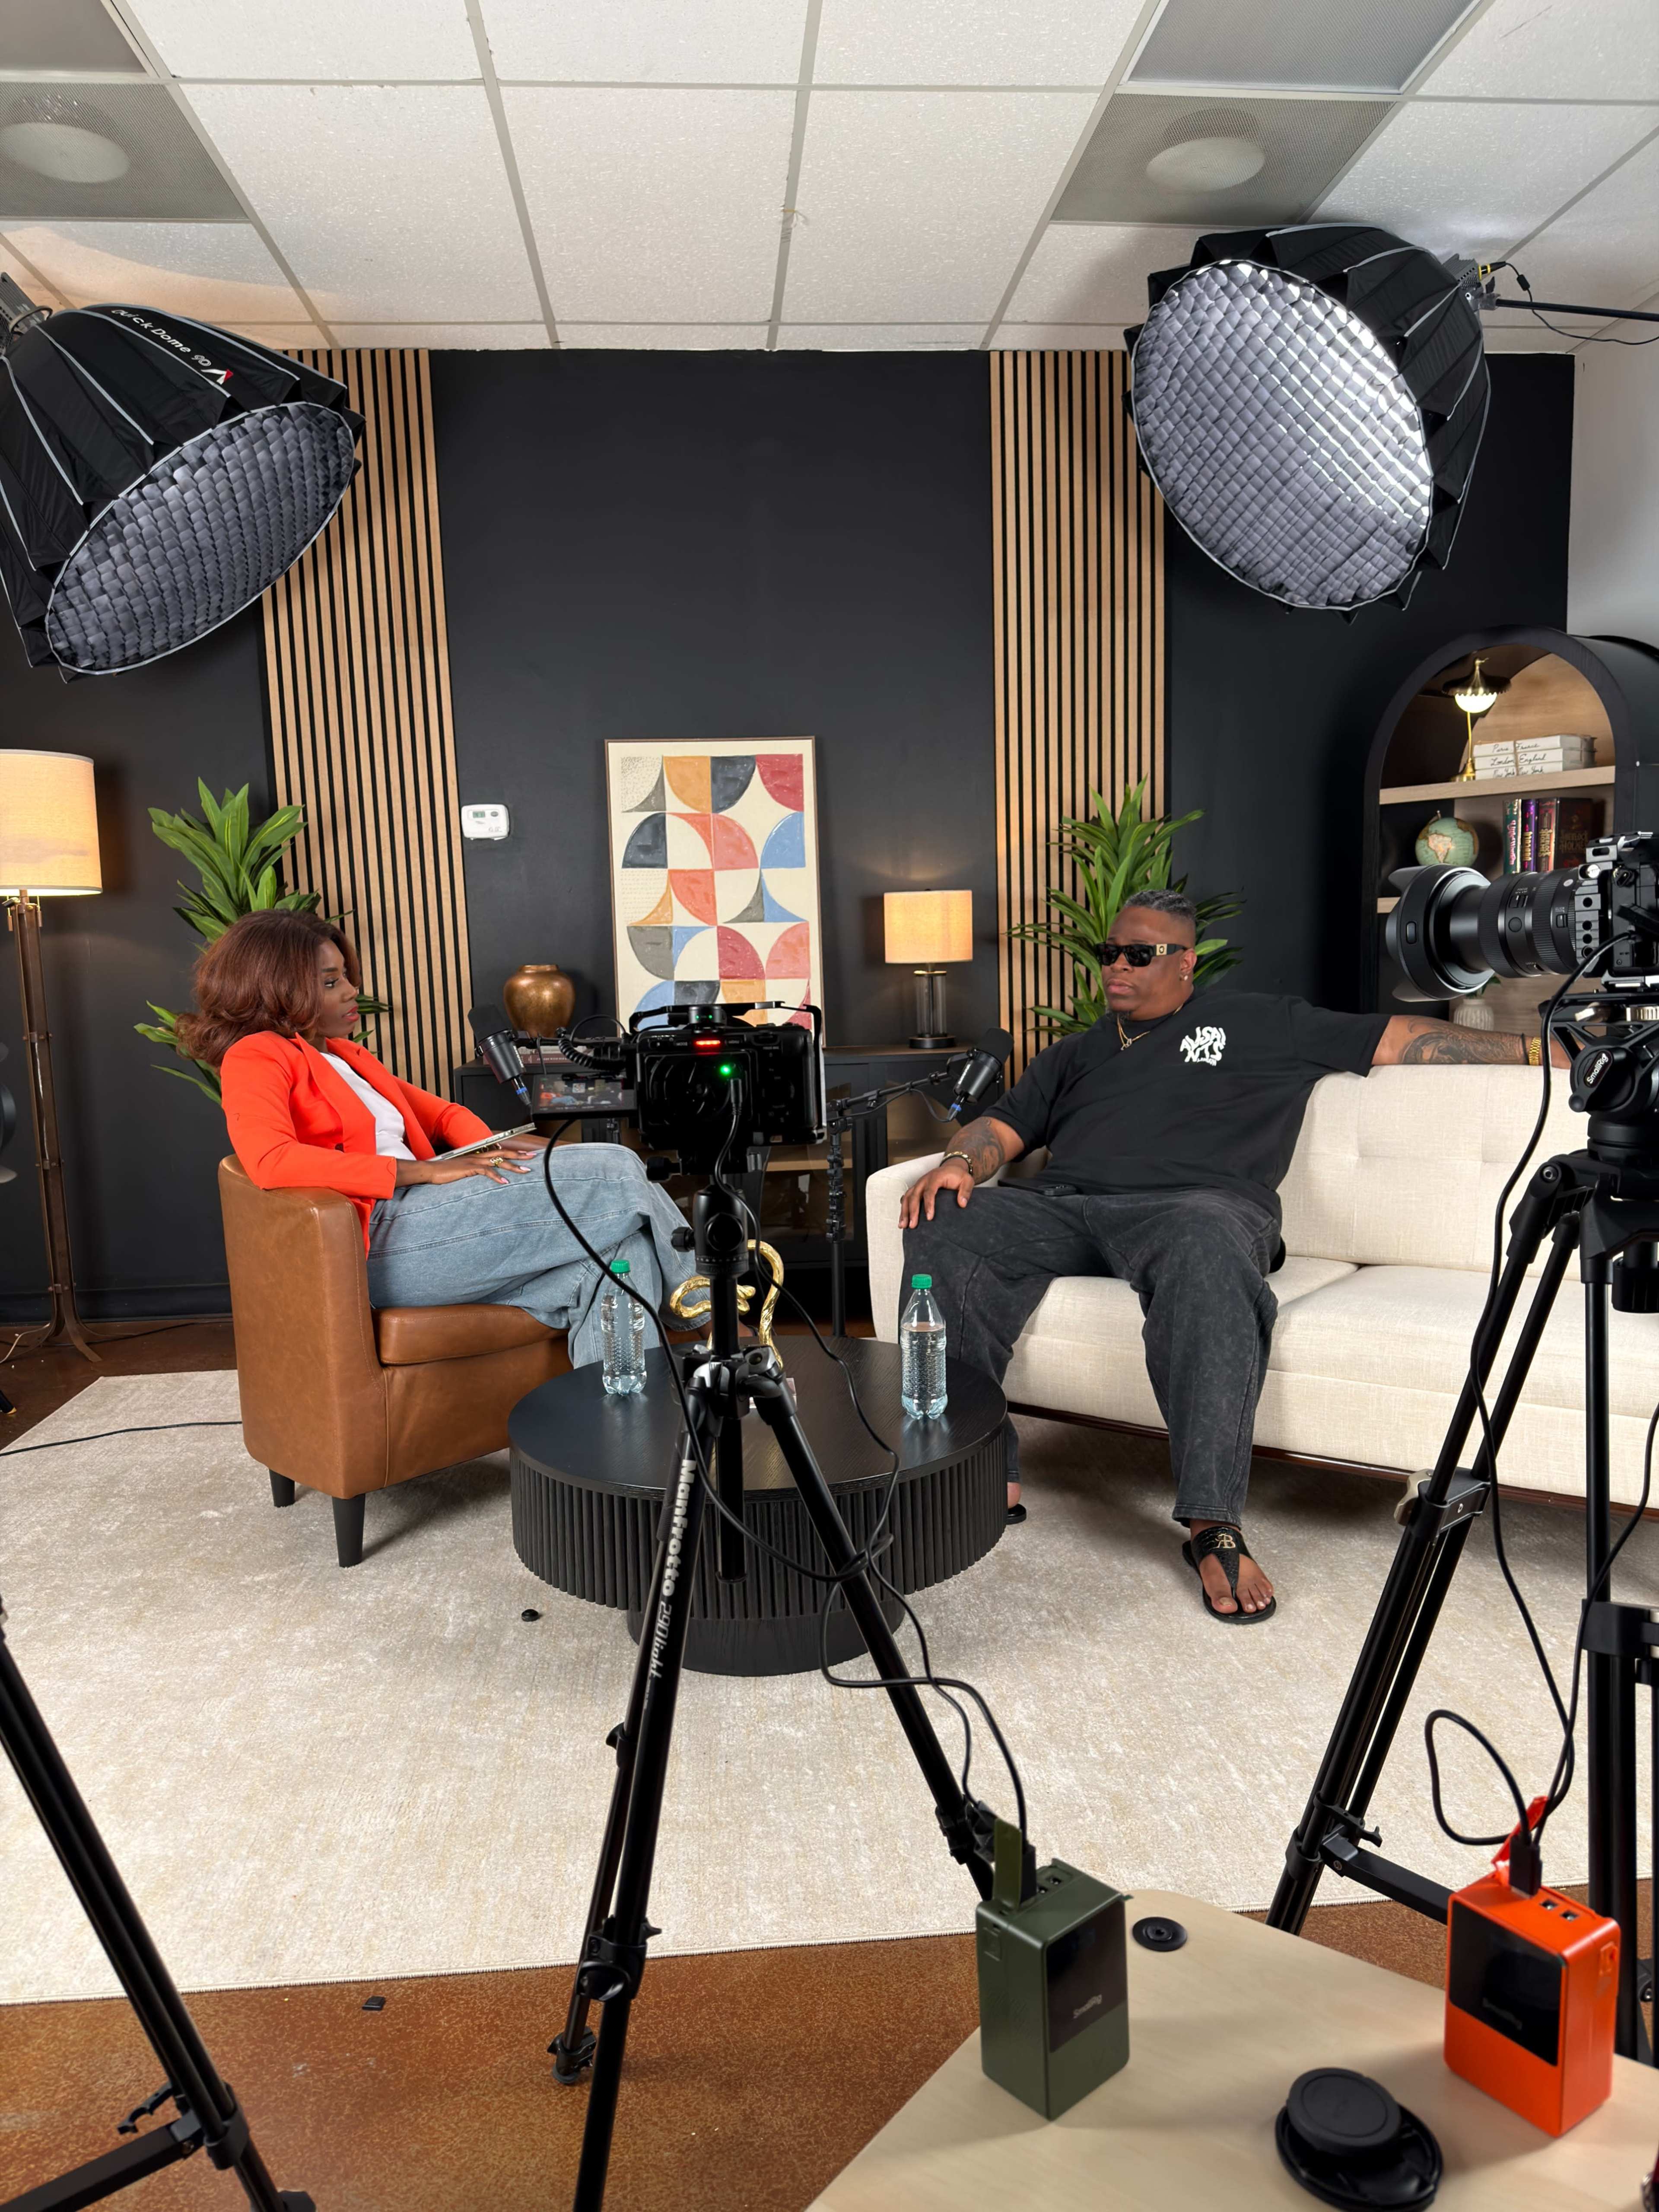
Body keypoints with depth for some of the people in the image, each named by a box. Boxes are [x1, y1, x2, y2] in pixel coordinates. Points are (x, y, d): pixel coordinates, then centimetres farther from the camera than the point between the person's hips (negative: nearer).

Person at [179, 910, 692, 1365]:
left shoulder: (345, 1055, 28)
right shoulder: (255, 1057, 1)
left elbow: (438, 1112, 30)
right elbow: (270, 1160, -19)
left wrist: (488, 1147, 4)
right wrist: (424, 1171, -21)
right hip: (382, 1240, -9)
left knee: (625, 1250, -18)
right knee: (616, 1173, -15)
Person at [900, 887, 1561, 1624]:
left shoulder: (1257, 1024, 22)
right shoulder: (1075, 1054, 32)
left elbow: (1397, 1037, 20)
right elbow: (1002, 1126, 22)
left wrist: (1531, 1048, 16)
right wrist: (960, 1162, -2)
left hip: (1192, 1203, -3)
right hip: (1060, 1205, 4)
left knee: (1207, 1244, -41)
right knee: (940, 1227, -24)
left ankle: (1213, 1525, -38)